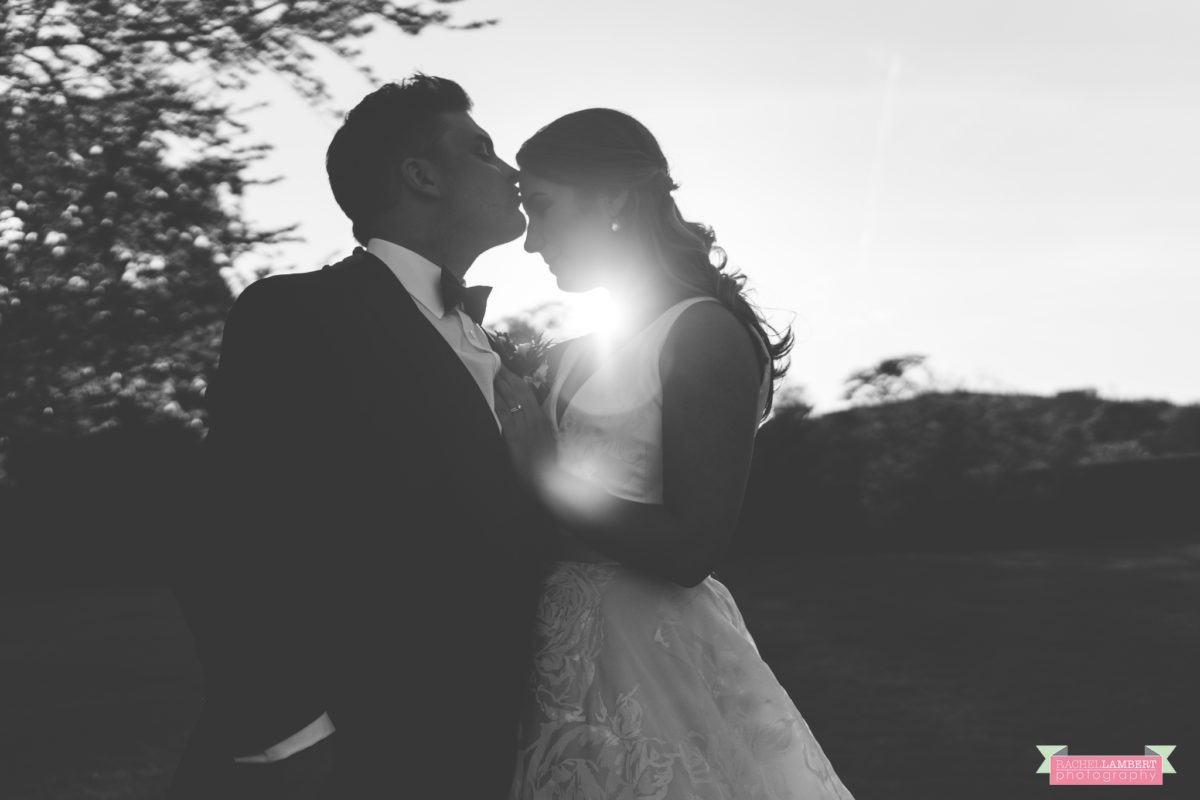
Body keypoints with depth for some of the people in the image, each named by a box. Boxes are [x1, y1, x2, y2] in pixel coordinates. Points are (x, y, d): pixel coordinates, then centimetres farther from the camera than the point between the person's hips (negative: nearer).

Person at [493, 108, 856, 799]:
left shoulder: (705, 334, -13)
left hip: (656, 665, -8)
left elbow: (690, 551, -20)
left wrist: (545, 471, -16)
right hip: (566, 658, 8)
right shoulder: (581, 353, 11)